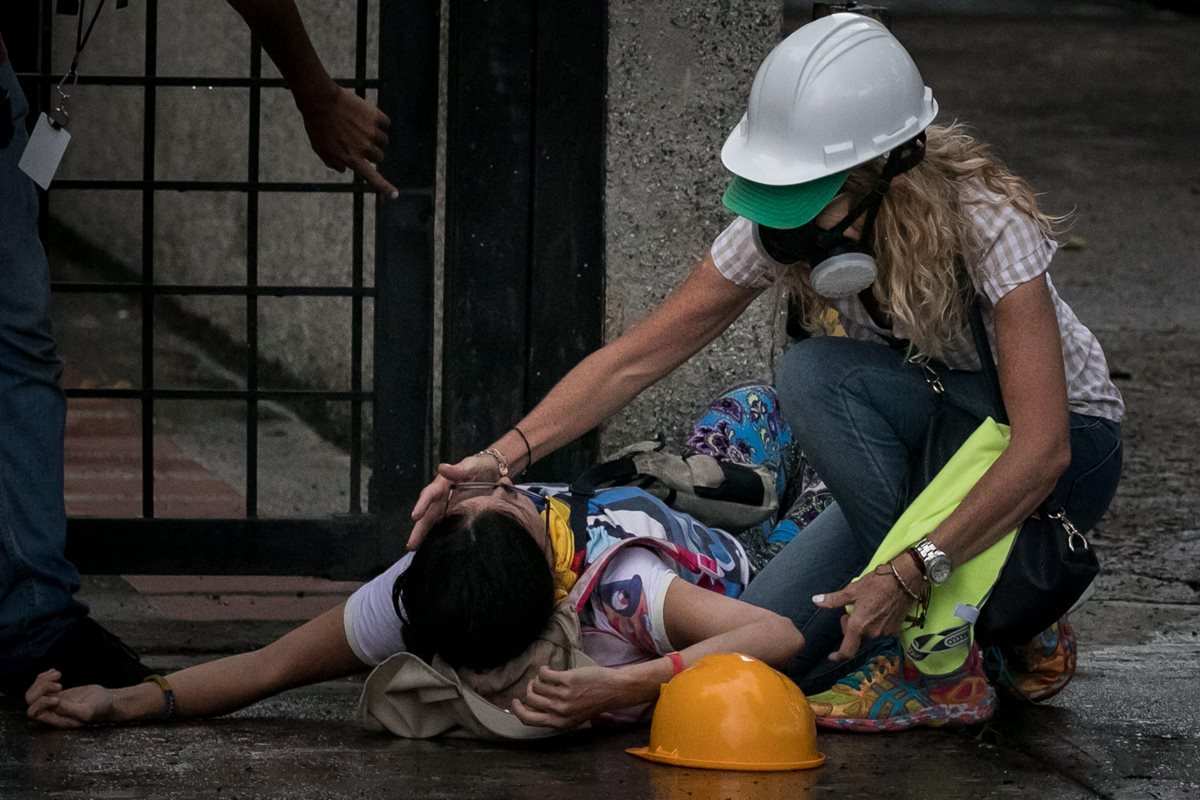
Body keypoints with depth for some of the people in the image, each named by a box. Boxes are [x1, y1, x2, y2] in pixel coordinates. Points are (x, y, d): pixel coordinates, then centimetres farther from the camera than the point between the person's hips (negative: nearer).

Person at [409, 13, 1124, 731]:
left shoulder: (984, 219, -29)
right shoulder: (780, 229, -14)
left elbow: (1041, 450, -35)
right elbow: (635, 360, -11)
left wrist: (911, 572, -42)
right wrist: (504, 457, -25)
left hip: (1068, 456, -6)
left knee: (817, 373, -29)